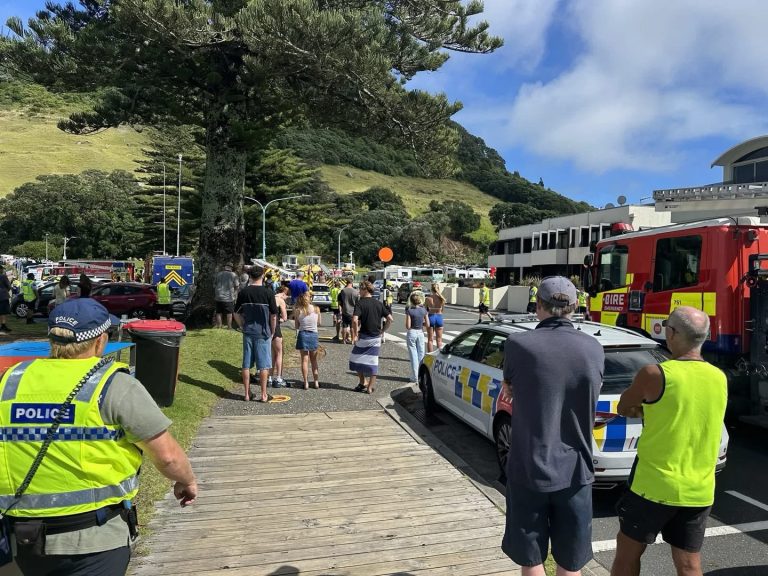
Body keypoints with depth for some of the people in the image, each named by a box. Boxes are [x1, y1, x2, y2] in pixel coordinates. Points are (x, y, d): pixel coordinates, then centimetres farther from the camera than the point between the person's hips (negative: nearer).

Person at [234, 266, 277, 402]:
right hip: (263, 333, -3)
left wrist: (244, 327, 15)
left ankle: (247, 394, 16)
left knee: (246, 364, 10)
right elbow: (273, 316, -7)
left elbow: (237, 314, 4)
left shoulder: (243, 292, 0)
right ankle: (264, 395, 10)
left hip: (248, 333, 3)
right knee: (263, 365, 5)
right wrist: (272, 332, 5)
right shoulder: (268, 292, -9)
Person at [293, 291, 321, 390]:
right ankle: (316, 382, 15)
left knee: (304, 360, 6)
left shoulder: (297, 310, -7)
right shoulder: (316, 309, -4)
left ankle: (306, 383, 4)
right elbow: (318, 323, 6)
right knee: (314, 360, 15)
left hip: (302, 335, -1)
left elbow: (296, 326, -2)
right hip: (314, 335, 1)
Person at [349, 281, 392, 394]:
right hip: (376, 338, 5)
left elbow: (355, 320, -24)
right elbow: (390, 319, 2)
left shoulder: (360, 303, -11)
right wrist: (382, 330, 9)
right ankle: (371, 387, 14)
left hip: (364, 337, -4)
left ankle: (362, 383, 18)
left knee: (356, 359, 15)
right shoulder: (379, 303, 4)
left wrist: (356, 334, -13)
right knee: (373, 361, 10)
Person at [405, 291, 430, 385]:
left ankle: (415, 378, 7)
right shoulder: (424, 310, -1)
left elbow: (408, 326, -15)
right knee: (421, 355, 13)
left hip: (411, 333, -3)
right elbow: (427, 325, 0)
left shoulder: (409, 311, -12)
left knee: (413, 355, 3)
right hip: (420, 333, 3)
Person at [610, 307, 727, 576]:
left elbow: (623, 408, -1)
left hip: (655, 485, -5)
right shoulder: (720, 379, 1)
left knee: (627, 554, 13)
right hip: (699, 491, 5)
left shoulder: (655, 374, -18)